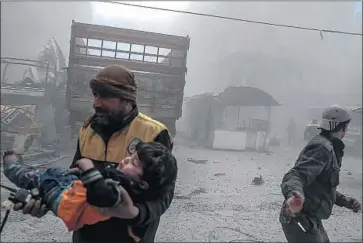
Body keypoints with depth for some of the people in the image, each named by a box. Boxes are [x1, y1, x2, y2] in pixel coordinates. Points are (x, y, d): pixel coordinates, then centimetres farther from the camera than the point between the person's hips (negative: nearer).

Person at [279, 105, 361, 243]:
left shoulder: (328, 147, 16)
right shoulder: (322, 148, -19)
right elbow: (296, 176, -35)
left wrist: (345, 201, 27)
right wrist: (294, 194, -55)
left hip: (310, 219, 11)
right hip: (301, 220, -11)